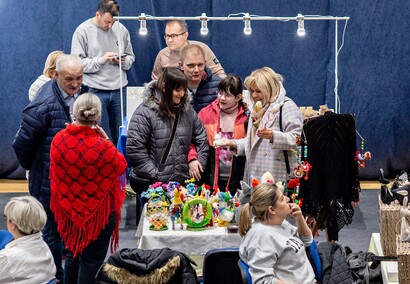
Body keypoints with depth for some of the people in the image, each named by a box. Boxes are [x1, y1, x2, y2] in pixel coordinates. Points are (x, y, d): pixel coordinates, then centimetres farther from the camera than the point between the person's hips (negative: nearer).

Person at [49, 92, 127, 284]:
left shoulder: (59, 139, -11)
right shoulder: (102, 146, -27)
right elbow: (121, 166, -9)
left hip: (70, 209, 5)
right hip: (98, 211, -5)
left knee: (73, 255, 23)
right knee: (92, 261, 8)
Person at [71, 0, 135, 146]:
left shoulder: (121, 29, 8)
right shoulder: (83, 31, -3)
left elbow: (131, 57, 17)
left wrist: (124, 61, -5)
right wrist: (101, 60, -16)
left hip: (119, 90, 4)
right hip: (95, 91, -4)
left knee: (119, 135, 7)